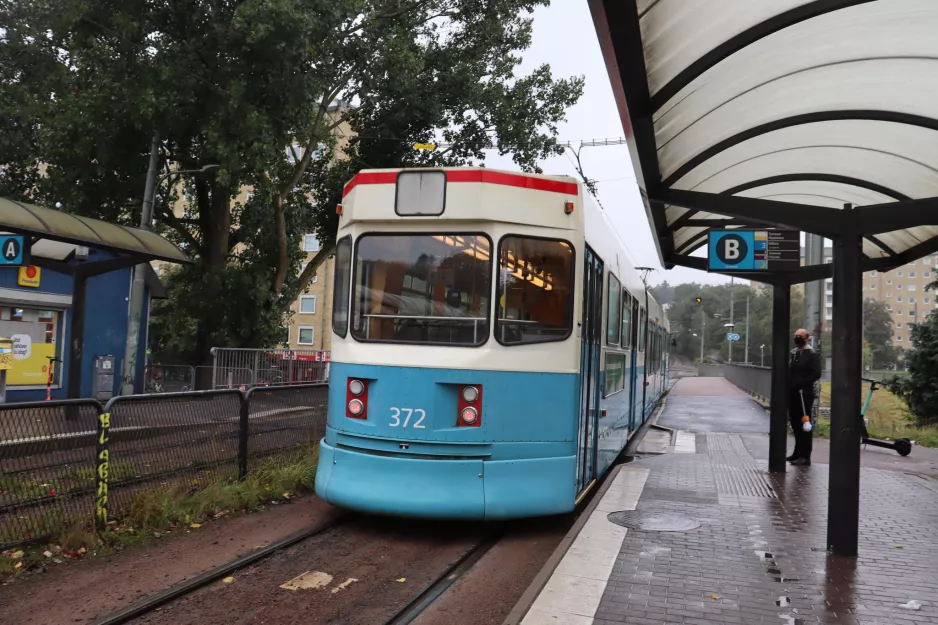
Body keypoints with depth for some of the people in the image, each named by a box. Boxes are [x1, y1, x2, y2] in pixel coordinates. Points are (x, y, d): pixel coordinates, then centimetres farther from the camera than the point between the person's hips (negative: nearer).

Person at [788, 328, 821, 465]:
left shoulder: (811, 354, -4)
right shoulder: (792, 353, 17)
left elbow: (816, 374, -13)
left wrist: (801, 383, -18)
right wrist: (789, 385, 7)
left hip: (805, 394, -7)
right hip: (792, 394, 7)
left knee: (804, 425, -5)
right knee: (795, 424, 12)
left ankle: (805, 456, -2)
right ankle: (798, 452, 22)